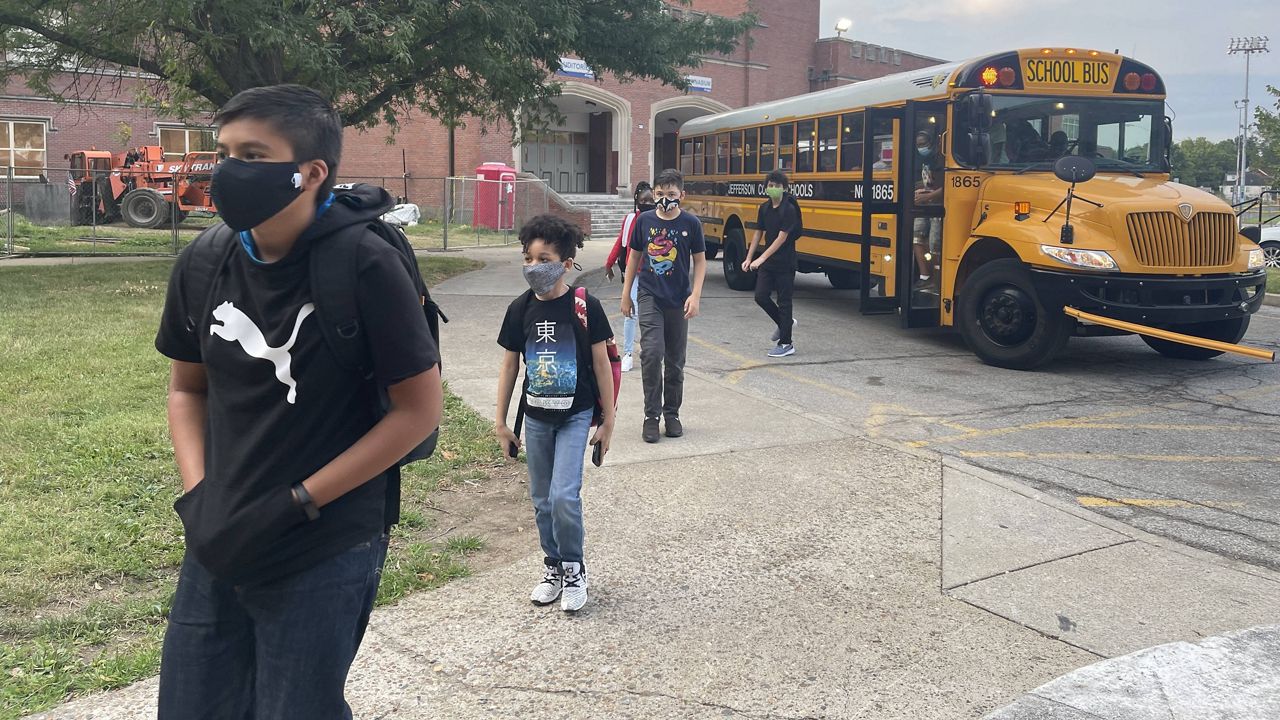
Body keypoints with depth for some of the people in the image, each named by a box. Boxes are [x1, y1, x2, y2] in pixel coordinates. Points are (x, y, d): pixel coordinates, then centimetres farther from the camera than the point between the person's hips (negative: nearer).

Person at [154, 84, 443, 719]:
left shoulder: (363, 267, -17)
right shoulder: (203, 263, -1)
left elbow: (421, 409, -13)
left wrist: (297, 503, -14)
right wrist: (199, 495, -1)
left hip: (323, 557, -5)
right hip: (219, 547, 5)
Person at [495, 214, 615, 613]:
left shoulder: (585, 307, -12)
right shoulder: (520, 309, -2)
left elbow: (601, 363, -5)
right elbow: (509, 365, 5)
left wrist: (608, 419, -3)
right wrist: (500, 421, 7)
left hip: (575, 414, -4)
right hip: (535, 417, 4)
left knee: (564, 496, -14)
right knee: (542, 500, 11)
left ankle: (574, 568, 8)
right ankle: (553, 566, 29)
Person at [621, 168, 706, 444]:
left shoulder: (690, 223, -3)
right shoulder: (644, 220, 1)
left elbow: (700, 262, 2)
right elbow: (634, 256, 11)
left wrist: (695, 295, -8)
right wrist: (626, 294, 11)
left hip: (678, 300, 0)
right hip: (649, 296, 0)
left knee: (675, 360, 8)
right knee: (651, 352, -15)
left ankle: (672, 413, 23)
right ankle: (651, 415, -5)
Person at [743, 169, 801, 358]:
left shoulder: (788, 209, -15)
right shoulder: (764, 208, 6)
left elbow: (781, 238, -19)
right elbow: (758, 233, 14)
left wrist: (761, 259, -23)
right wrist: (749, 258, 9)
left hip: (785, 263, -6)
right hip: (767, 262, 6)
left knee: (783, 301, 0)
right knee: (761, 296, 1)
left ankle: (785, 344, 8)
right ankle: (784, 322, 27)